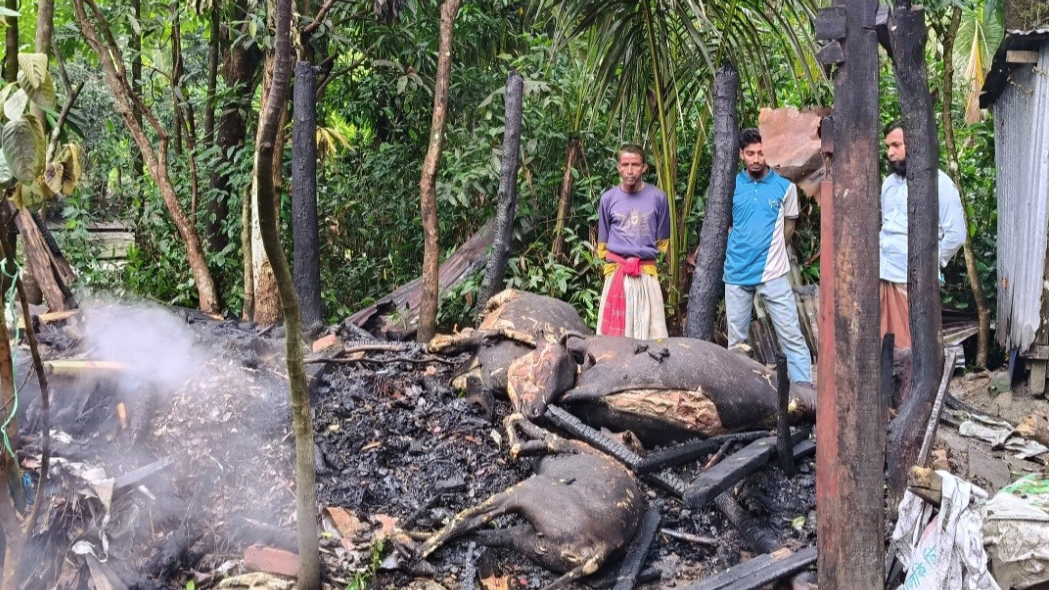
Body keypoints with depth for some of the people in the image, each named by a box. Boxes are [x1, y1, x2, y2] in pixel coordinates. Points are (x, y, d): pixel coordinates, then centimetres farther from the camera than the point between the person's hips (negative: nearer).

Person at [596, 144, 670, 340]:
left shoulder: (658, 197, -1)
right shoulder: (608, 198, 2)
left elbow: (662, 239, 10)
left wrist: (646, 259, 10)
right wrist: (611, 267, 11)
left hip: (647, 273, -1)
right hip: (616, 272, 1)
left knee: (648, 331, -2)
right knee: (614, 330, 1)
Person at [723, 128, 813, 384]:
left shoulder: (785, 187, 0)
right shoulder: (731, 186, 3)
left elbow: (789, 224, 12)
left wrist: (773, 252, 11)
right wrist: (743, 248, 5)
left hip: (773, 273, -2)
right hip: (737, 273, 2)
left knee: (791, 334, -5)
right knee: (736, 339, 11)